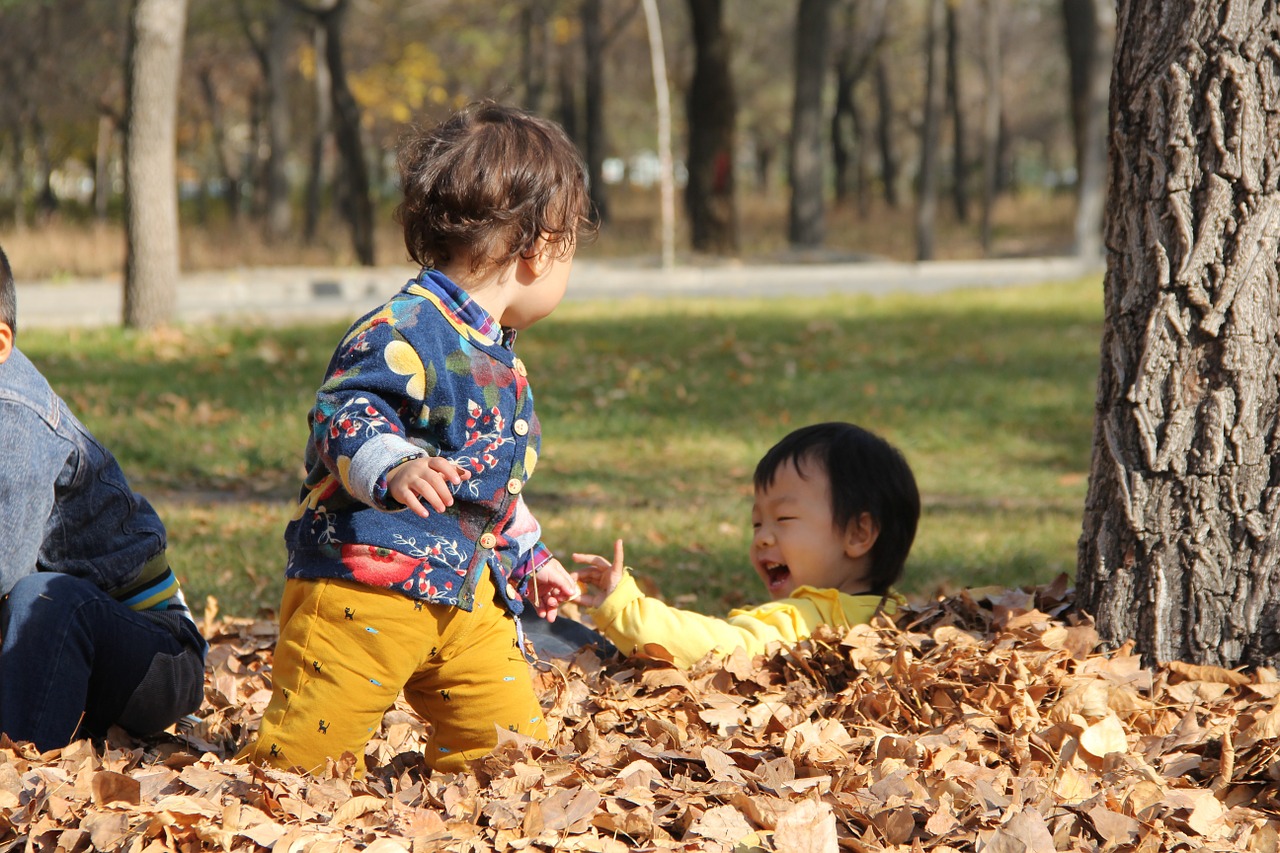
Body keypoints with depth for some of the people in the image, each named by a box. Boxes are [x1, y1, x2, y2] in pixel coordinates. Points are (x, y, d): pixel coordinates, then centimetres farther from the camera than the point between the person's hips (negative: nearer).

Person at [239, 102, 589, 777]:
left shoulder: (494, 353, 18)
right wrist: (394, 468, -42)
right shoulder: (403, 331, -15)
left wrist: (527, 557, 33)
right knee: (306, 764, -7)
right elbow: (344, 415, -25)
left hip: (464, 590, 9)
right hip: (365, 577, -9)